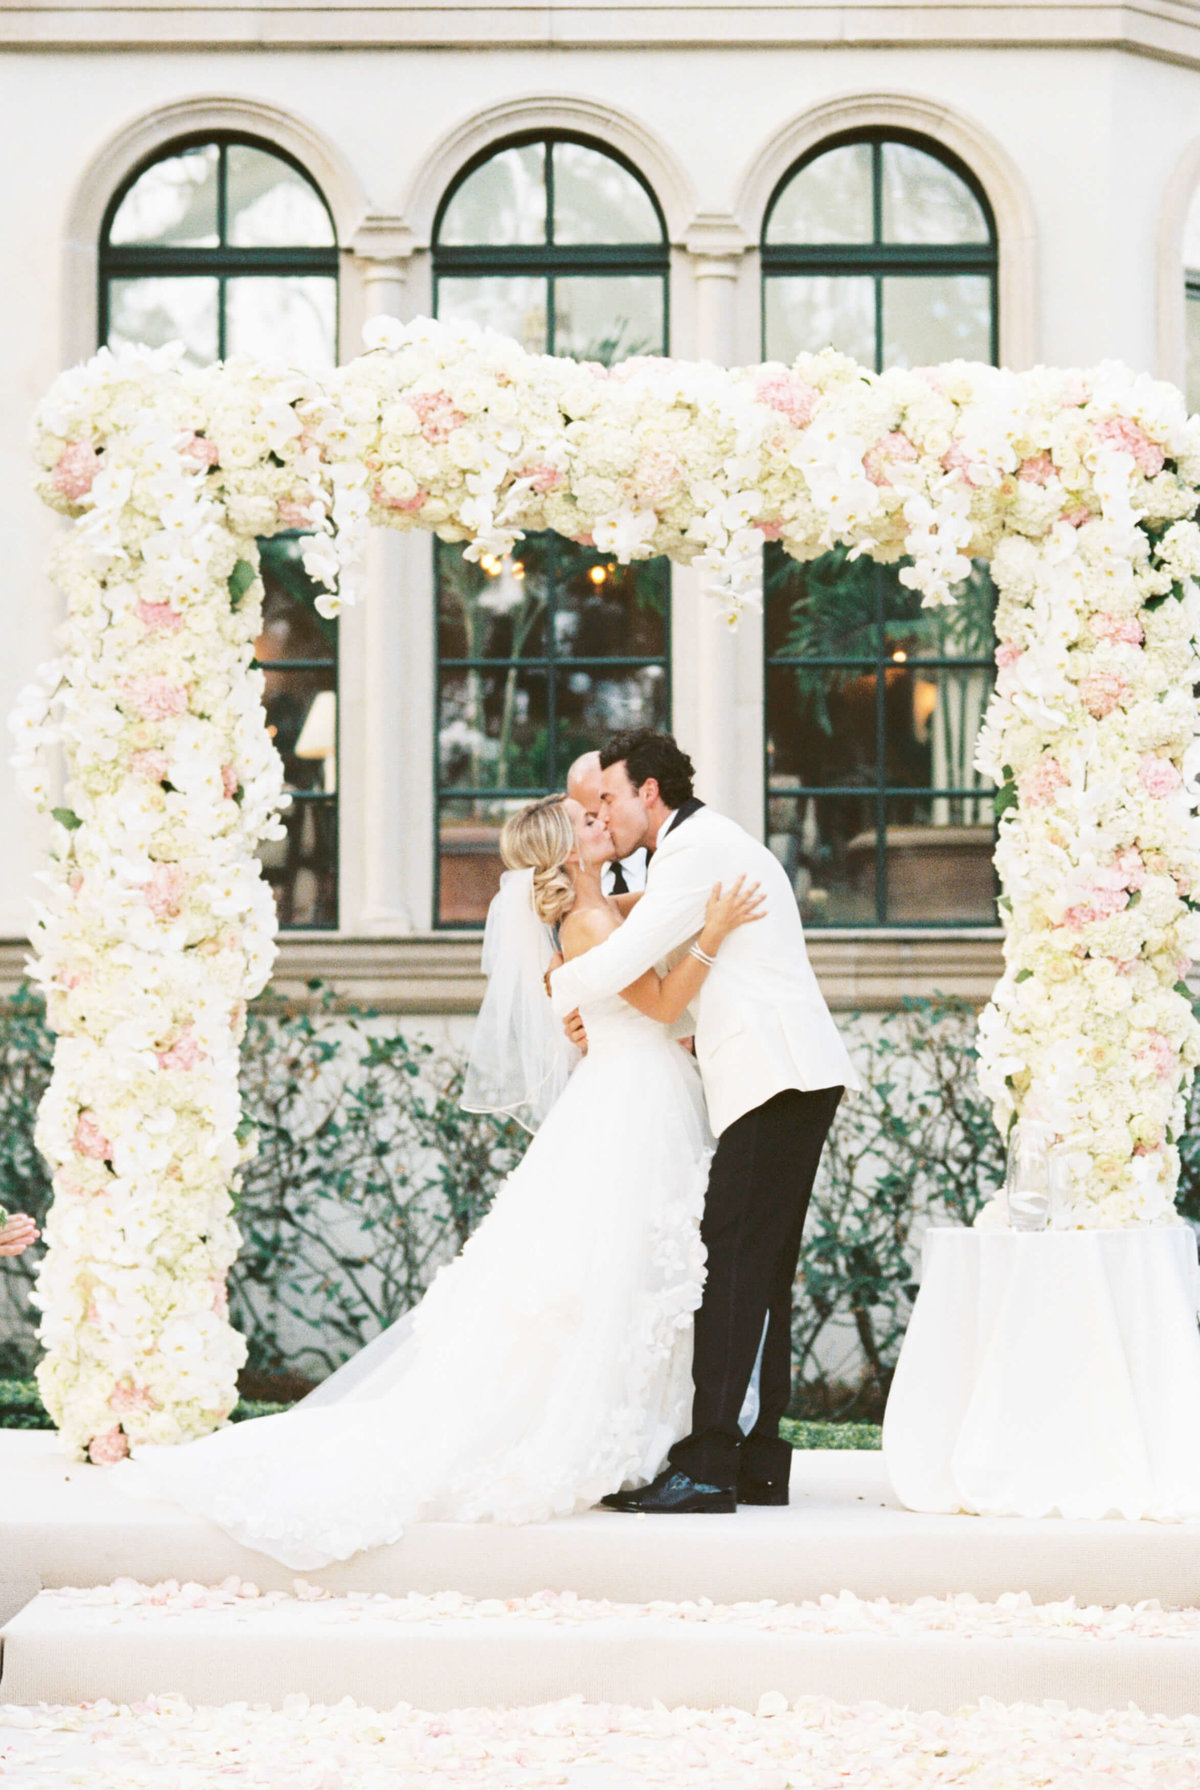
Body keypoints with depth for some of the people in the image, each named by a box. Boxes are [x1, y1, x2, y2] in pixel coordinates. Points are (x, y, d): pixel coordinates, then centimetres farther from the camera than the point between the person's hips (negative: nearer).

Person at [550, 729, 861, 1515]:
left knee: (733, 1268, -13)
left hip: (776, 1079, -10)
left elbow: (624, 958, -17)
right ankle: (758, 1463, 11)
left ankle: (708, 1466, -15)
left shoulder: (695, 850, -8)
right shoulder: (717, 844, 25)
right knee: (760, 1273, 10)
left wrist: (563, 989, 3)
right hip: (786, 1076, 10)